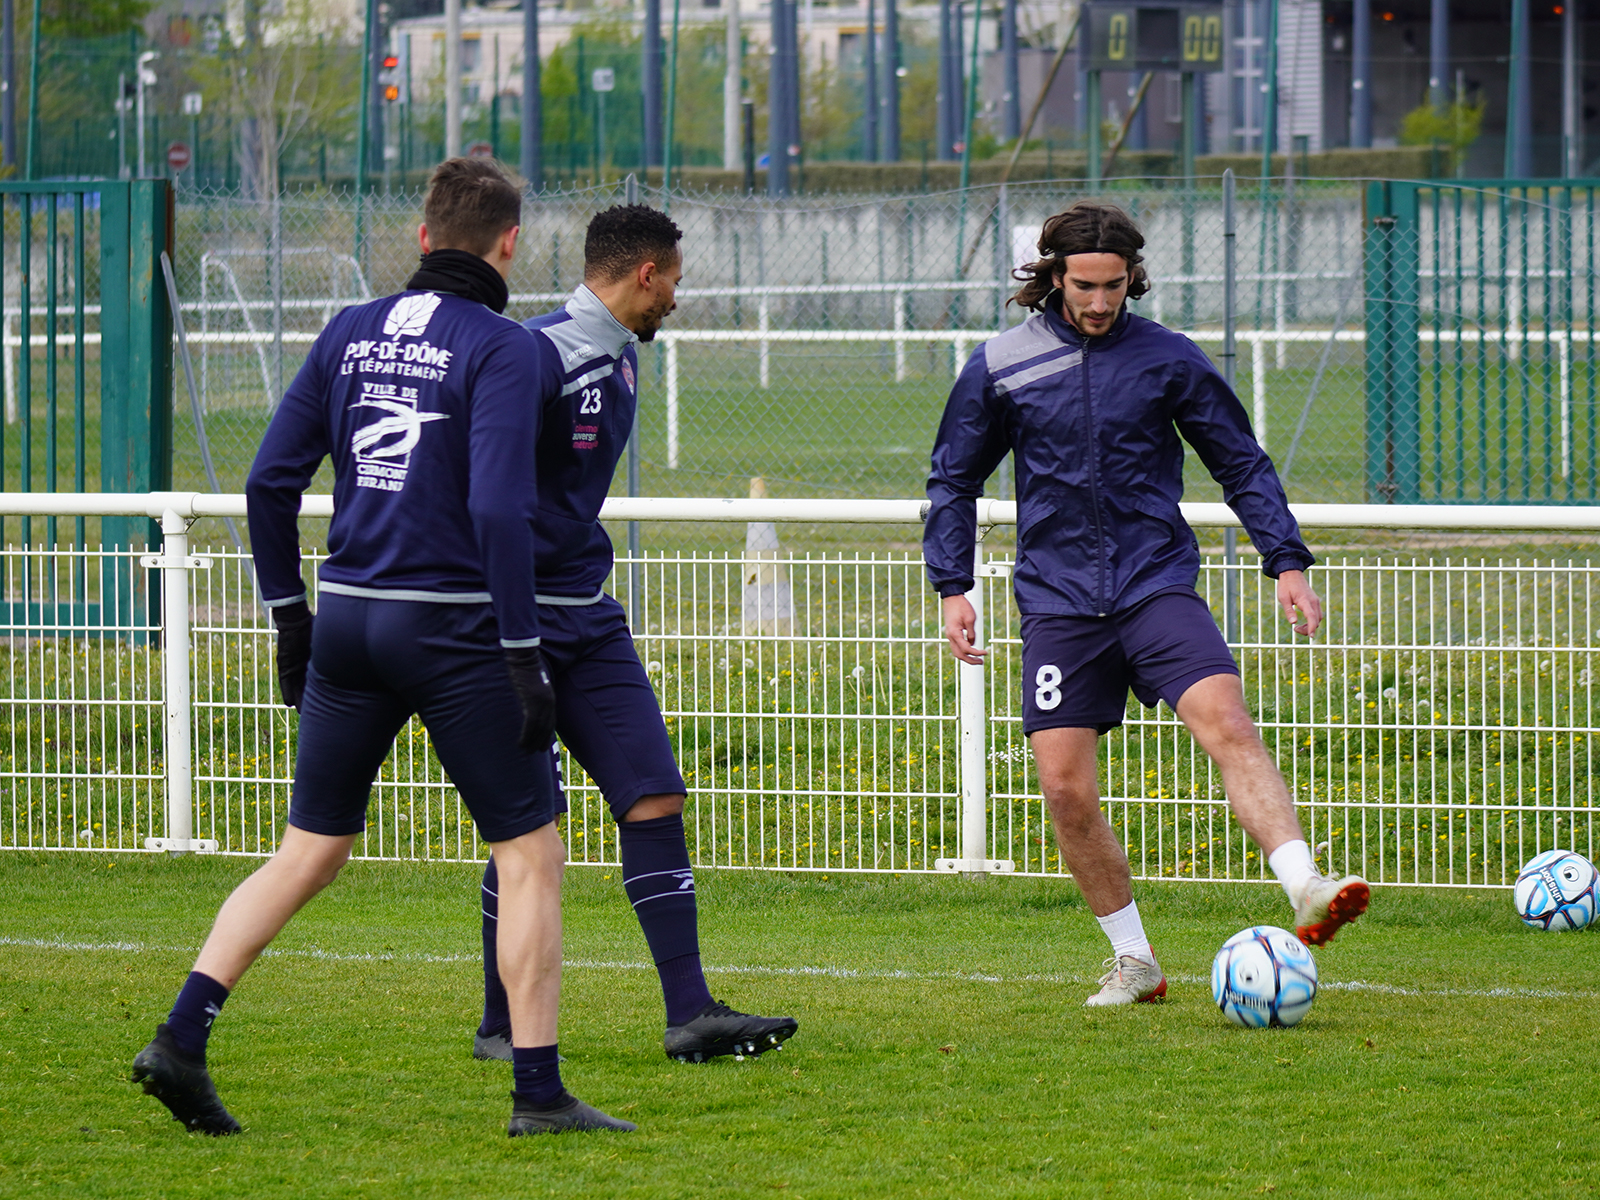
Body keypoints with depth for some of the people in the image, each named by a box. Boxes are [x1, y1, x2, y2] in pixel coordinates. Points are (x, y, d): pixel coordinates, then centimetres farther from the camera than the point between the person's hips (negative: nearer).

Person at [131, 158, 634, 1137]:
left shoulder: (351, 333, 9)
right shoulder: (498, 349, -9)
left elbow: (271, 480, 9)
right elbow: (499, 509, -18)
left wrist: (290, 617, 17)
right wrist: (525, 660, -15)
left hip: (349, 617, 6)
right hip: (452, 628, -6)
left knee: (308, 854, 14)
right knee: (532, 854, 4)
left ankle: (181, 1040, 4)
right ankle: (540, 1093, 1)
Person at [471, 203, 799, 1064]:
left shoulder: (620, 362, 13)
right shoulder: (536, 357, -17)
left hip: (588, 618, 8)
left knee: (655, 797, -1)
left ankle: (689, 1013, -2)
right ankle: (501, 1027, 8)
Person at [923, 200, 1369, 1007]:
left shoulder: (1169, 360, 3)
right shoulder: (1000, 366, 4)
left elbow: (1242, 465, 11)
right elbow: (953, 481, 15)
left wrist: (1286, 562, 2)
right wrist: (953, 588, 7)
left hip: (1157, 585, -1)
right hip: (1058, 601, 1)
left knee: (1225, 721, -24)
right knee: (1065, 786, -5)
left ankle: (1306, 894, -36)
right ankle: (1132, 961, 11)